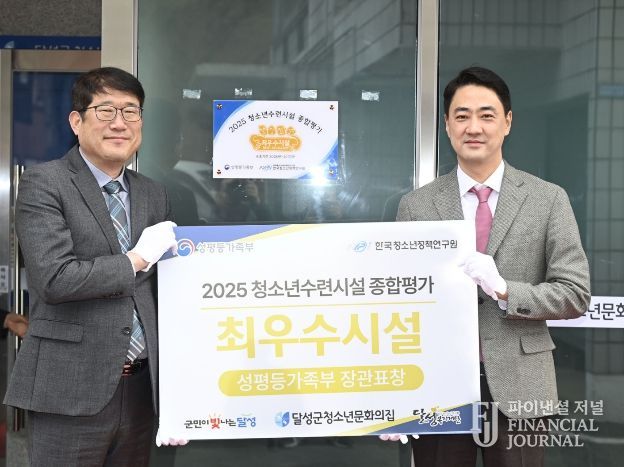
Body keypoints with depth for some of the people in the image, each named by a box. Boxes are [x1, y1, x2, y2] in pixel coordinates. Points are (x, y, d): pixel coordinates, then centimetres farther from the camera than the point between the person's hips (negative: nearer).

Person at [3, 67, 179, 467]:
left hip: (140, 387, 5)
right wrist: (137, 260, -8)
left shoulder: (154, 194, 13)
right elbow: (54, 279, -18)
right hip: (71, 388, -5)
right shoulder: (44, 183, -6)